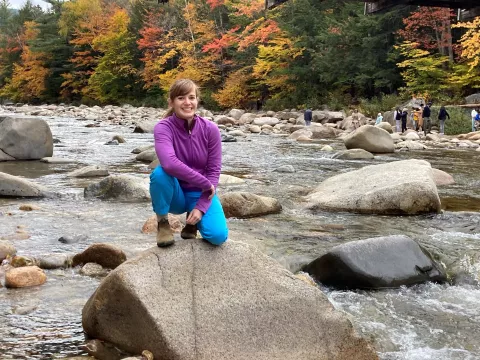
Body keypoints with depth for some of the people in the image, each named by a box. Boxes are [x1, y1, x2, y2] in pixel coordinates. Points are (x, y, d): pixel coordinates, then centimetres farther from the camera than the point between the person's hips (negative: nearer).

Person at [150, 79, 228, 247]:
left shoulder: (210, 129, -11)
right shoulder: (163, 128, -18)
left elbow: (214, 171, -9)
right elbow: (170, 164, -35)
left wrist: (200, 207, -17)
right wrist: (205, 183, -29)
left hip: (200, 193, 1)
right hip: (175, 194, -1)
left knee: (218, 235, -24)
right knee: (160, 173, -35)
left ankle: (192, 220, 12)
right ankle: (163, 223, -8)